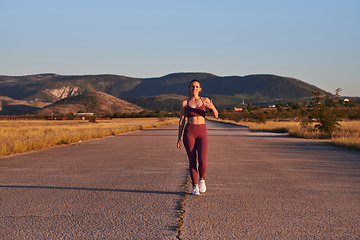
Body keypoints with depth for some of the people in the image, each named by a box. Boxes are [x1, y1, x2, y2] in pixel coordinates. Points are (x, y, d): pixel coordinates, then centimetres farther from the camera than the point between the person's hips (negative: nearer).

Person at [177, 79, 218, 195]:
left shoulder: (205, 100, 7)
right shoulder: (184, 103, 6)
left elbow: (216, 115, 0)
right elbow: (181, 121, 7)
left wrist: (212, 107, -23)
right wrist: (179, 138, 4)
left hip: (202, 133, 0)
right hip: (189, 132, 0)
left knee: (202, 161, -12)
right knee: (192, 161, -4)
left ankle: (202, 180, 17)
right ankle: (195, 187, 9)